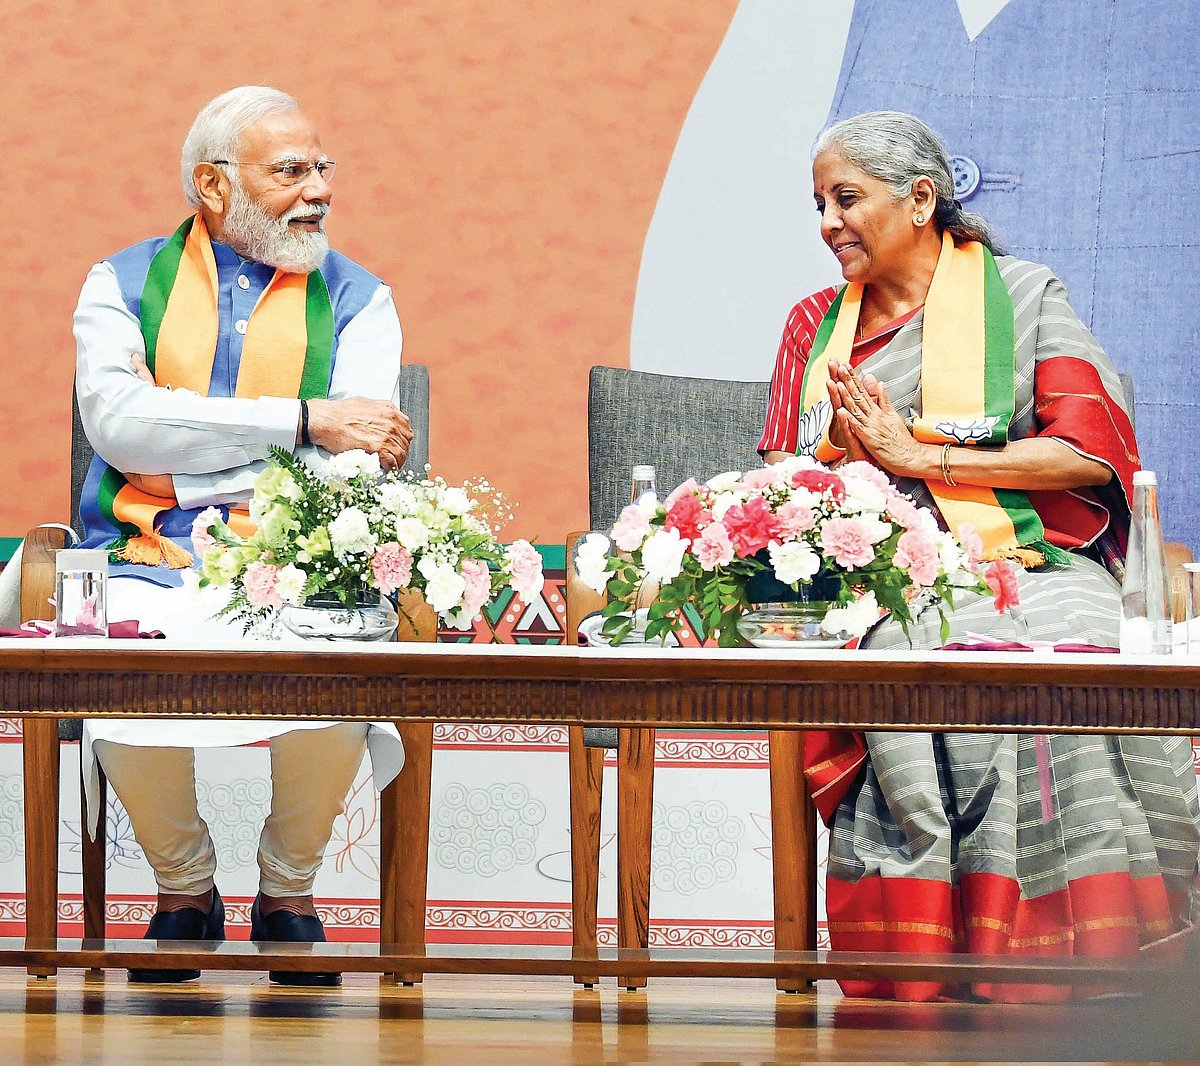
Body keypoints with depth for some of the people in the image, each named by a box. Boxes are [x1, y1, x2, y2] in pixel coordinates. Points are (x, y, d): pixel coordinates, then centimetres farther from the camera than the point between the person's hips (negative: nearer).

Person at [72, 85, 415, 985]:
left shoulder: (355, 298, 13)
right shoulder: (124, 286, 11)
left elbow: (354, 456, -3)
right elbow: (117, 421, -9)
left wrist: (184, 462, -15)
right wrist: (301, 421, -15)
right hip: (151, 567, 0)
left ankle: (289, 889, 0)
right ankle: (185, 888, 0)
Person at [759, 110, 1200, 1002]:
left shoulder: (1022, 294, 11)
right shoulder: (818, 326, 22)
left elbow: (1090, 452, -1)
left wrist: (921, 457, -5)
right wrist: (846, 458, -4)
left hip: (1031, 568, -1)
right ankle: (925, 987, -34)